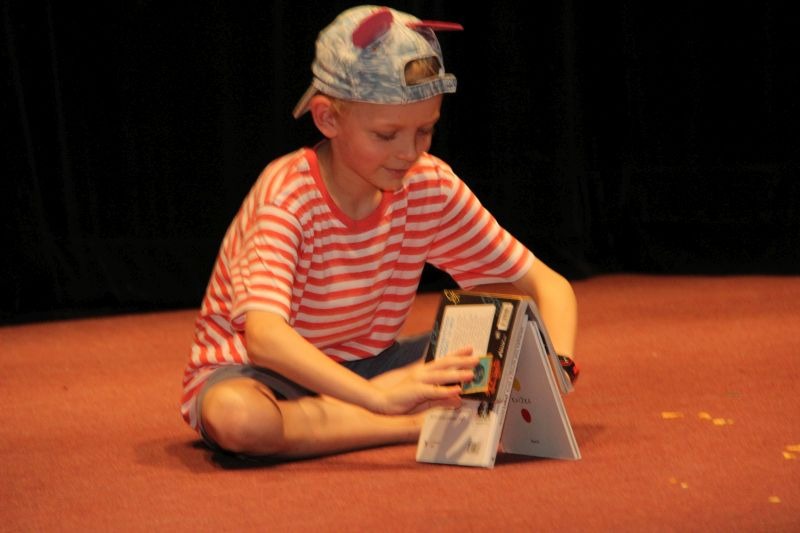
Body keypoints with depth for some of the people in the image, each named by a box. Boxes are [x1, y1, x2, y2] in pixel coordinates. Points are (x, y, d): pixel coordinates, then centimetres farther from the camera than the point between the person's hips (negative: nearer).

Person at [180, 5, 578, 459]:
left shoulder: (430, 186, -9)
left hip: (365, 368, 4)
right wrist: (377, 396, -56)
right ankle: (424, 423, -29)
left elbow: (549, 285, -5)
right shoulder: (288, 194, -25)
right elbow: (263, 335, -42)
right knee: (234, 416, -42)